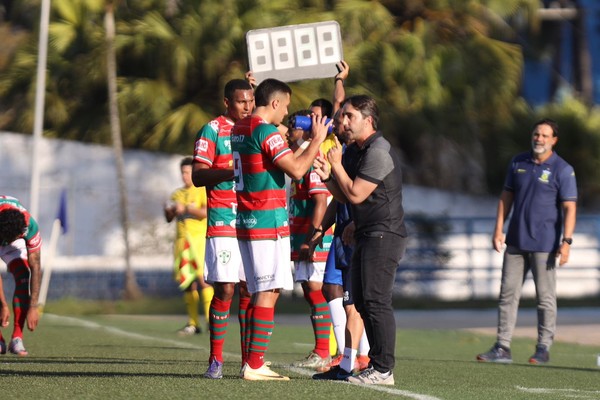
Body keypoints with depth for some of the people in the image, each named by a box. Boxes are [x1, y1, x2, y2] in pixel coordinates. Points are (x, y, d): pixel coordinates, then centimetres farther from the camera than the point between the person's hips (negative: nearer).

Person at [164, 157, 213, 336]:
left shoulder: (203, 191, 2)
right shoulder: (177, 194, 18)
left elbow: (205, 212, -12)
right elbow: (169, 219, 19)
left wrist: (186, 208, -19)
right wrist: (169, 211, -2)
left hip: (199, 238, -6)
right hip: (181, 240, 6)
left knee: (202, 278, -15)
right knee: (187, 282, 3)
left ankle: (211, 320, -16)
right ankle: (193, 323, 6)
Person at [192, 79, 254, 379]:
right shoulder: (212, 130, -1)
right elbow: (197, 176, -6)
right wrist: (229, 172, -21)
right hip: (223, 224, -5)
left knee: (249, 290, 4)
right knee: (224, 289, -8)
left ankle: (249, 359, 7)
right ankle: (216, 360, -2)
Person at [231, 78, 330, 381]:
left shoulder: (238, 129, 15)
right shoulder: (266, 132, -13)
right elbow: (296, 170, -19)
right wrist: (316, 140, -7)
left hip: (245, 220, 9)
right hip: (268, 221, -9)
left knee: (259, 293, 12)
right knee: (268, 293, -9)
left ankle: (252, 363, 12)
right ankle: (254, 366, -13)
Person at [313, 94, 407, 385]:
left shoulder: (378, 152, -15)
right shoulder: (356, 151, 17)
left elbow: (355, 195, -18)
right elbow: (346, 197, 19)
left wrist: (337, 165, -8)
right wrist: (328, 177, 2)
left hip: (384, 236, -11)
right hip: (366, 236, 11)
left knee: (376, 301, -13)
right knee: (362, 302, 10)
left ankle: (383, 370, -12)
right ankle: (376, 364, 15)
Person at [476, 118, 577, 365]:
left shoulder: (562, 170, -7)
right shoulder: (518, 163, 9)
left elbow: (569, 207, -11)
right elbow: (507, 197, 14)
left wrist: (566, 242, -20)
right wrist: (498, 230, 6)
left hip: (544, 243, -5)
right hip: (516, 241, 5)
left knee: (545, 297, 0)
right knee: (508, 293, 4)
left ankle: (543, 349, 7)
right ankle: (502, 349, 7)